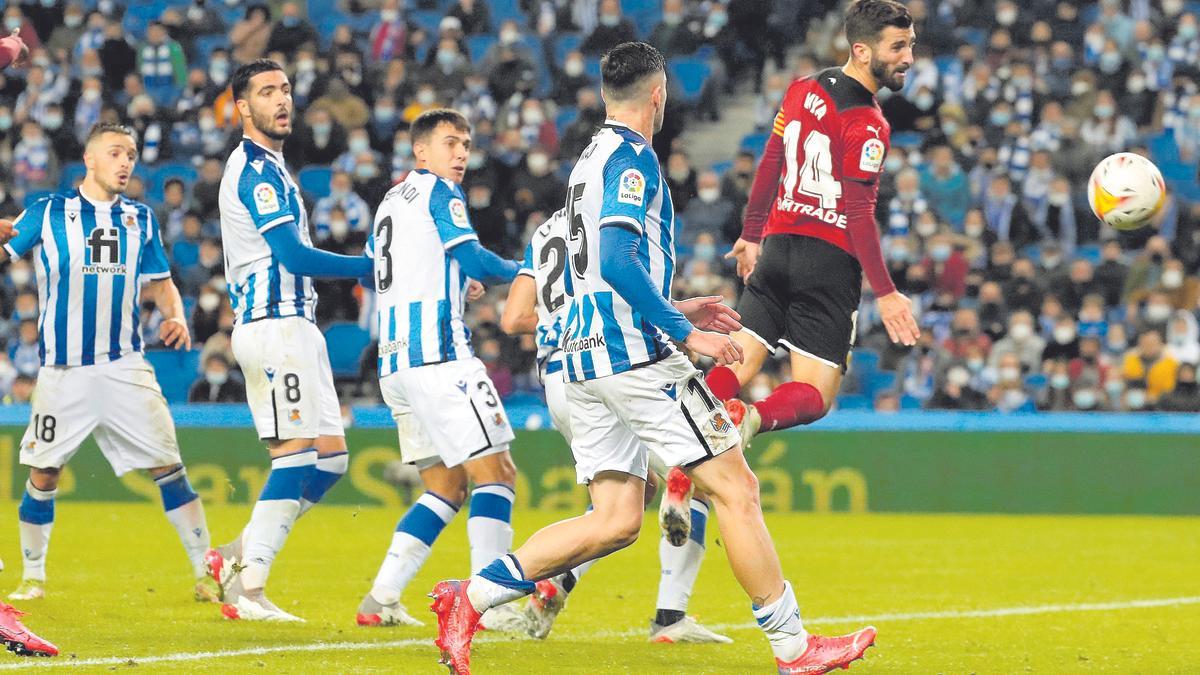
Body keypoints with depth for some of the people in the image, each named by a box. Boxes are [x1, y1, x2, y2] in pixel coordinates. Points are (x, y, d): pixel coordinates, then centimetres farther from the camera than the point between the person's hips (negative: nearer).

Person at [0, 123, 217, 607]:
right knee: (43, 474, 1)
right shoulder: (48, 213, 2)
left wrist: (175, 314, -3)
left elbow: (159, 281, 18)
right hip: (62, 369, -2)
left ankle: (205, 573, 2)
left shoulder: (140, 219, 11)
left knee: (168, 466, -4)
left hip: (124, 367, 2)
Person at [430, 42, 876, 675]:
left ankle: (472, 596, -3)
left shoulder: (591, 159, 20)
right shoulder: (632, 158, -9)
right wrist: (685, 332, -17)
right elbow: (618, 262, -22)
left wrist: (672, 310, 26)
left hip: (584, 355, 9)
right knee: (735, 488, -4)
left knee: (615, 520, 6)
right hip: (636, 354, -9)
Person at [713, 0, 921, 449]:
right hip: (830, 261, -6)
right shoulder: (867, 126, -15)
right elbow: (859, 215, -17)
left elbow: (770, 166, 16)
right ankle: (754, 417, -32)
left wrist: (752, 235, 27)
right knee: (814, 397, -1)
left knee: (736, 367, 6)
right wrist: (885, 293, -13)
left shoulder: (803, 89, 7)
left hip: (778, 245, 6)